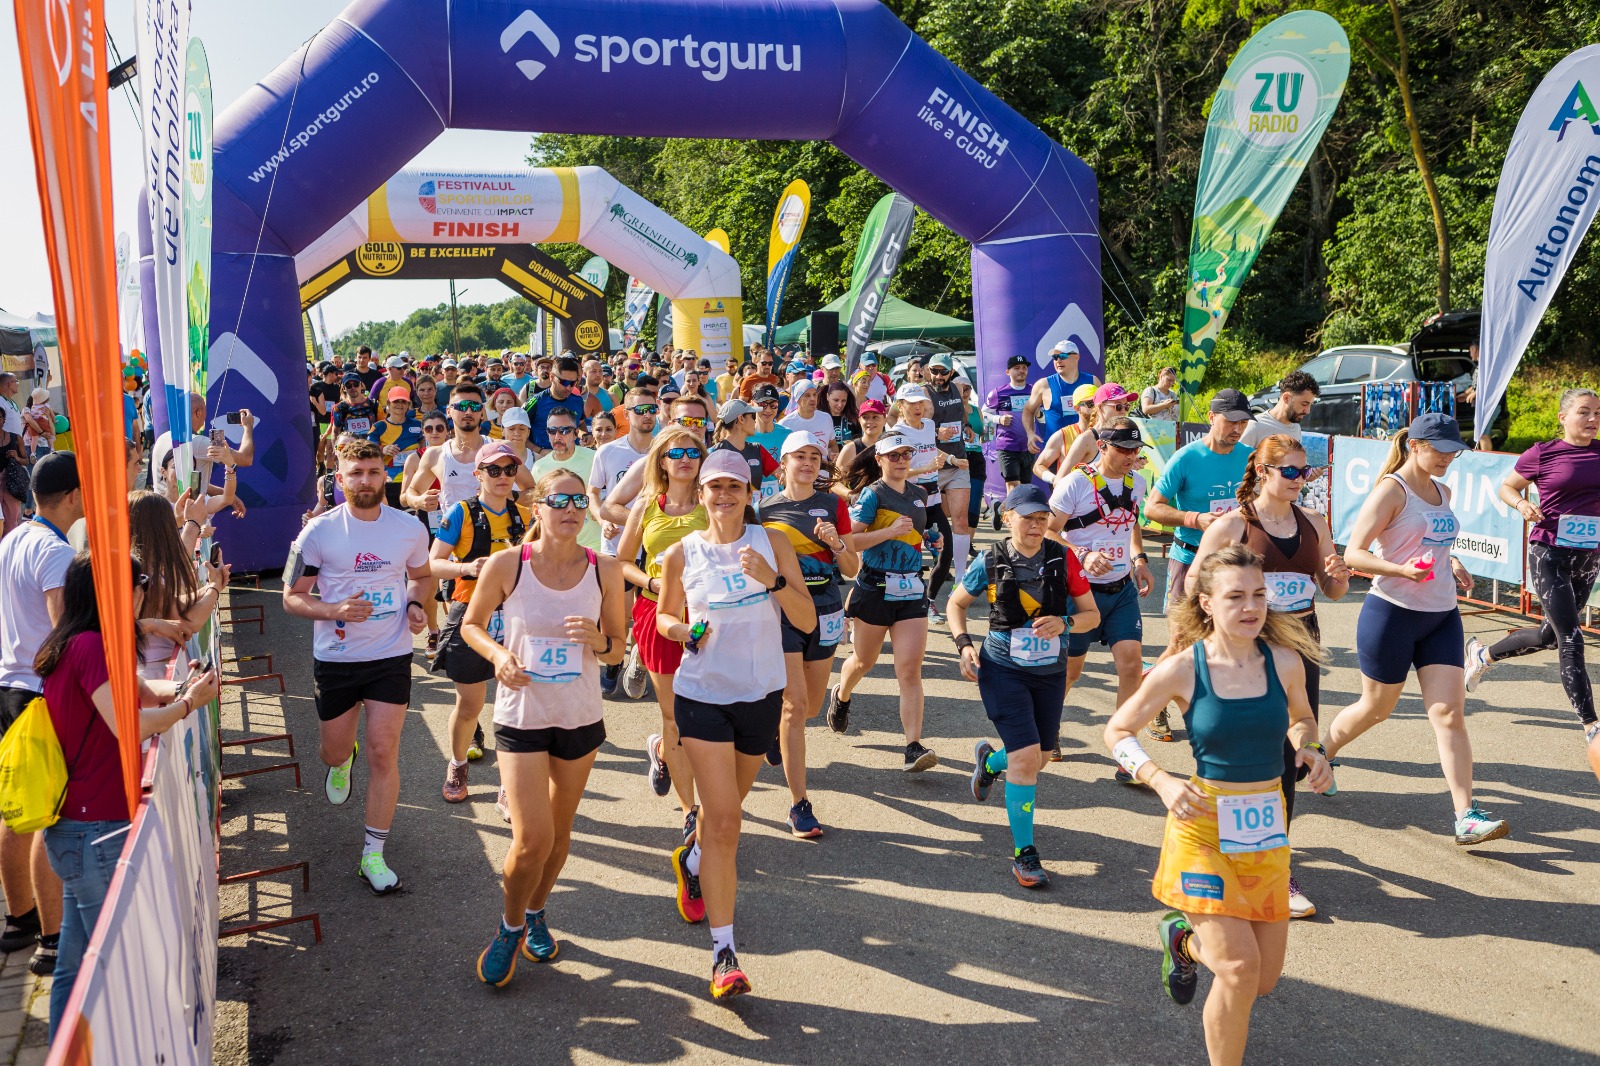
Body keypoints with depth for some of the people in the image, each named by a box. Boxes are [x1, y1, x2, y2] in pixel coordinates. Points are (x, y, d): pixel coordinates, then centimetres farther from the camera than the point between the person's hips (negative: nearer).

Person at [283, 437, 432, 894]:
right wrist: (336, 610, -23)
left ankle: (373, 855, 8)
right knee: (334, 753, 15)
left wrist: (415, 606, -6)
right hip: (335, 659, 0)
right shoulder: (319, 532, -9)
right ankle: (342, 761, 56)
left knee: (383, 755, -5)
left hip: (391, 657, 0)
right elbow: (292, 596, -4)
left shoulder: (410, 529, -4)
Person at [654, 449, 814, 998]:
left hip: (762, 695, 3)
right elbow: (665, 617, 10)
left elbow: (807, 622, -9)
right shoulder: (682, 554, -5)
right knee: (725, 821, -12)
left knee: (724, 810, 22)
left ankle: (691, 860, 56)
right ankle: (723, 954, -6)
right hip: (703, 695, -2)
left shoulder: (772, 544, -5)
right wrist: (684, 630, -12)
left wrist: (773, 579, -25)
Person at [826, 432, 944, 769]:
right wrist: (890, 531, -25)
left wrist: (931, 540, 10)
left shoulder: (919, 495, 10)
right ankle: (840, 695, 52)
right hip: (875, 587, -3)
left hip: (912, 590, 4)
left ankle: (914, 747, -11)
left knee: (910, 670, -7)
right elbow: (849, 540, -18)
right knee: (864, 660, 18)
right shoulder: (872, 493, -9)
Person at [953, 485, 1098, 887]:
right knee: (1027, 757, -14)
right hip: (1003, 670, -3)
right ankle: (1023, 852, 1)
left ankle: (990, 759, 52)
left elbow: (1092, 615, -1)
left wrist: (1064, 623, -22)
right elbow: (956, 603, 6)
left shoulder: (1063, 559, -6)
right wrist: (964, 644, -9)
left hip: (1050, 672, 4)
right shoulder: (990, 562, -9)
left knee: (1039, 758, 17)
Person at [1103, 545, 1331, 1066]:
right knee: (1239, 968, -14)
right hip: (1203, 824, -4)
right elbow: (1117, 731, -2)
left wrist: (1311, 751, -5)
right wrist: (1163, 782, -17)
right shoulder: (1181, 670, -13)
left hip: (1266, 827, 4)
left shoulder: (1285, 662, -5)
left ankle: (1186, 939, 42)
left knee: (1264, 980, 12)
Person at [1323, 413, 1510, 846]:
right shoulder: (1391, 490, -10)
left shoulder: (1443, 492, 13)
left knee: (1450, 713, -4)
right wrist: (1401, 570, -32)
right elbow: (1353, 554, -16)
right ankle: (1318, 755, 36)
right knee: (1376, 708, 8)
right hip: (1393, 612, -6)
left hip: (1442, 616, 6)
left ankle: (1466, 817, -6)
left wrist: (1452, 564, 9)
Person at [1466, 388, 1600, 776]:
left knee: (1550, 634, 17)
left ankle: (1483, 653, 42)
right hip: (1549, 555, -5)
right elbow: (1506, 486, 6)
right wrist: (1521, 503, -14)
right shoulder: (1542, 454, -5)